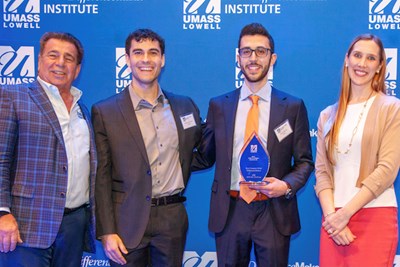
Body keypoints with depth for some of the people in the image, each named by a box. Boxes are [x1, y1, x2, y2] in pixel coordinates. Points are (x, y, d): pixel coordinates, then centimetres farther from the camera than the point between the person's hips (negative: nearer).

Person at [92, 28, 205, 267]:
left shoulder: (185, 106, 6)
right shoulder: (105, 112, -4)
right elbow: (101, 178, -6)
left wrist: (181, 171, 8)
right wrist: (107, 232, -9)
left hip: (173, 218, 3)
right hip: (128, 220, -3)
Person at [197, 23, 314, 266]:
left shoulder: (293, 106, 1)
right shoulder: (218, 105, 5)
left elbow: (305, 161, 3)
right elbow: (206, 155, 10)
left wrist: (287, 185, -13)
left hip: (274, 212, -1)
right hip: (230, 212, 1)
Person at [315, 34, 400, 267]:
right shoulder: (328, 115, 11)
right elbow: (322, 170, 5)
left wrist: (345, 213, -13)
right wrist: (331, 215, -10)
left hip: (375, 218, -3)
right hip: (334, 219, 3)